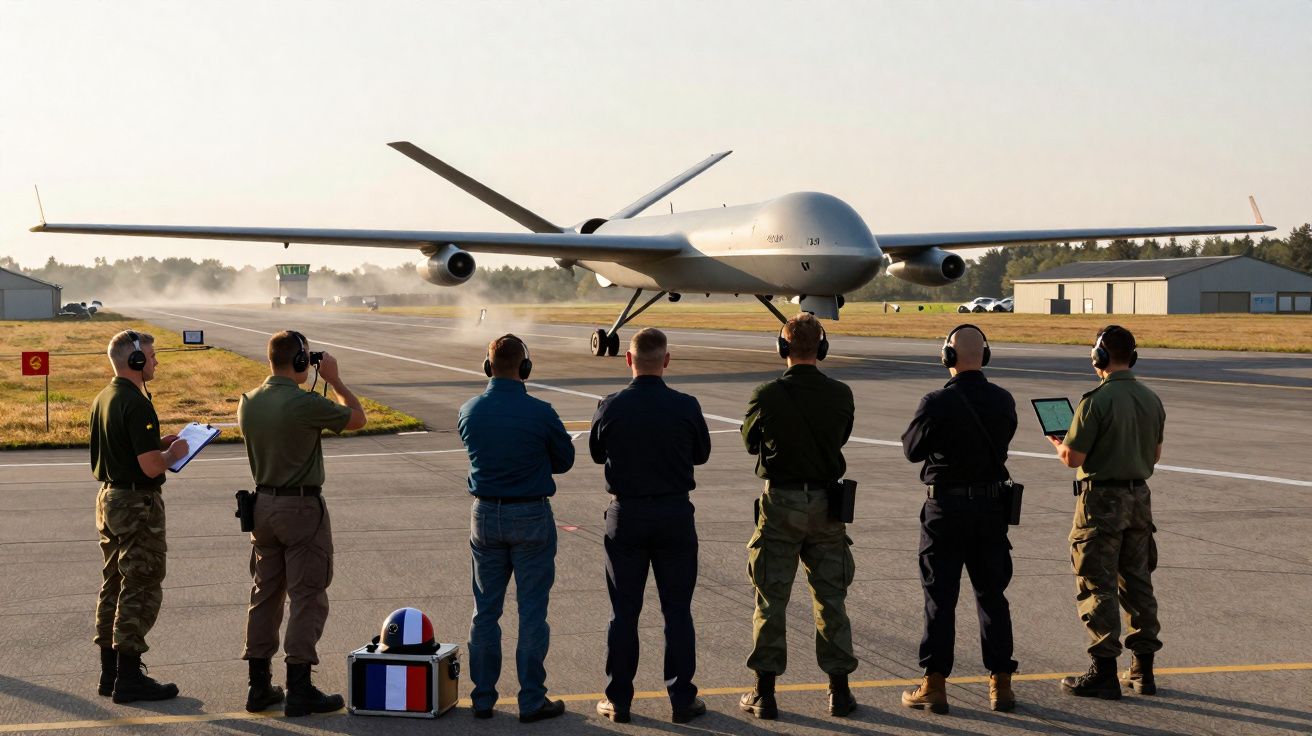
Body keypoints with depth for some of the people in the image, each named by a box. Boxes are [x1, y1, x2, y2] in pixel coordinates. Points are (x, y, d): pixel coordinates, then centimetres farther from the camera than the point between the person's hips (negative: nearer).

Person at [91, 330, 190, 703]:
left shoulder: (103, 399, 10)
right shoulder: (136, 404, -20)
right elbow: (151, 465, -24)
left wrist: (160, 442, 14)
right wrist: (174, 453, -4)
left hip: (108, 499, 10)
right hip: (137, 504, -10)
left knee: (114, 586, 15)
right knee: (140, 590, -4)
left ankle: (110, 671, 21)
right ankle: (129, 678, -1)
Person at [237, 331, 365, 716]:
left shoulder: (248, 402, 2)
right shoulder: (306, 404, -19)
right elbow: (357, 418, -5)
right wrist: (334, 379, 4)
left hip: (263, 503, 7)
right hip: (302, 506, -7)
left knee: (265, 594, 13)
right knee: (307, 598, -1)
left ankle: (259, 686, 18)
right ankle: (299, 690, 0)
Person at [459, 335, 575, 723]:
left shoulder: (469, 411, -3)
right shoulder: (540, 413, -15)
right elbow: (564, 460, -1)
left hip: (485, 515, 4)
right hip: (531, 517, -4)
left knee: (485, 610, 12)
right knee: (532, 611, 4)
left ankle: (483, 698, 18)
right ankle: (532, 701, 8)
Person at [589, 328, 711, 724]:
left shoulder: (610, 408, -10)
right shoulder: (686, 407, -10)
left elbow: (597, 453, 6)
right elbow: (701, 453, 5)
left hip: (626, 514, 0)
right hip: (675, 514, 0)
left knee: (624, 611, 8)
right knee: (677, 610, 8)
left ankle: (618, 700, 13)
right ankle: (682, 698, 12)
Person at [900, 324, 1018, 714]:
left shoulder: (937, 403, -16)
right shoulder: (1003, 401, -2)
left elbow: (912, 449, -5)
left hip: (946, 507, -4)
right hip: (992, 506, 4)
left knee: (940, 597, 3)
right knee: (992, 595, 11)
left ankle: (934, 685, 4)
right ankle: (1000, 684, 14)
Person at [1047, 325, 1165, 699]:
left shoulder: (1097, 401, -17)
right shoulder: (1151, 400, 5)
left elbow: (1073, 457, -16)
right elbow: (1154, 455, 13)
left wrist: (1057, 442, 5)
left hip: (1102, 499, -7)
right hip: (1139, 497, 7)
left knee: (1098, 586, -1)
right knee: (1138, 582, 14)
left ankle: (1104, 672, 0)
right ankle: (1143, 669, 19)